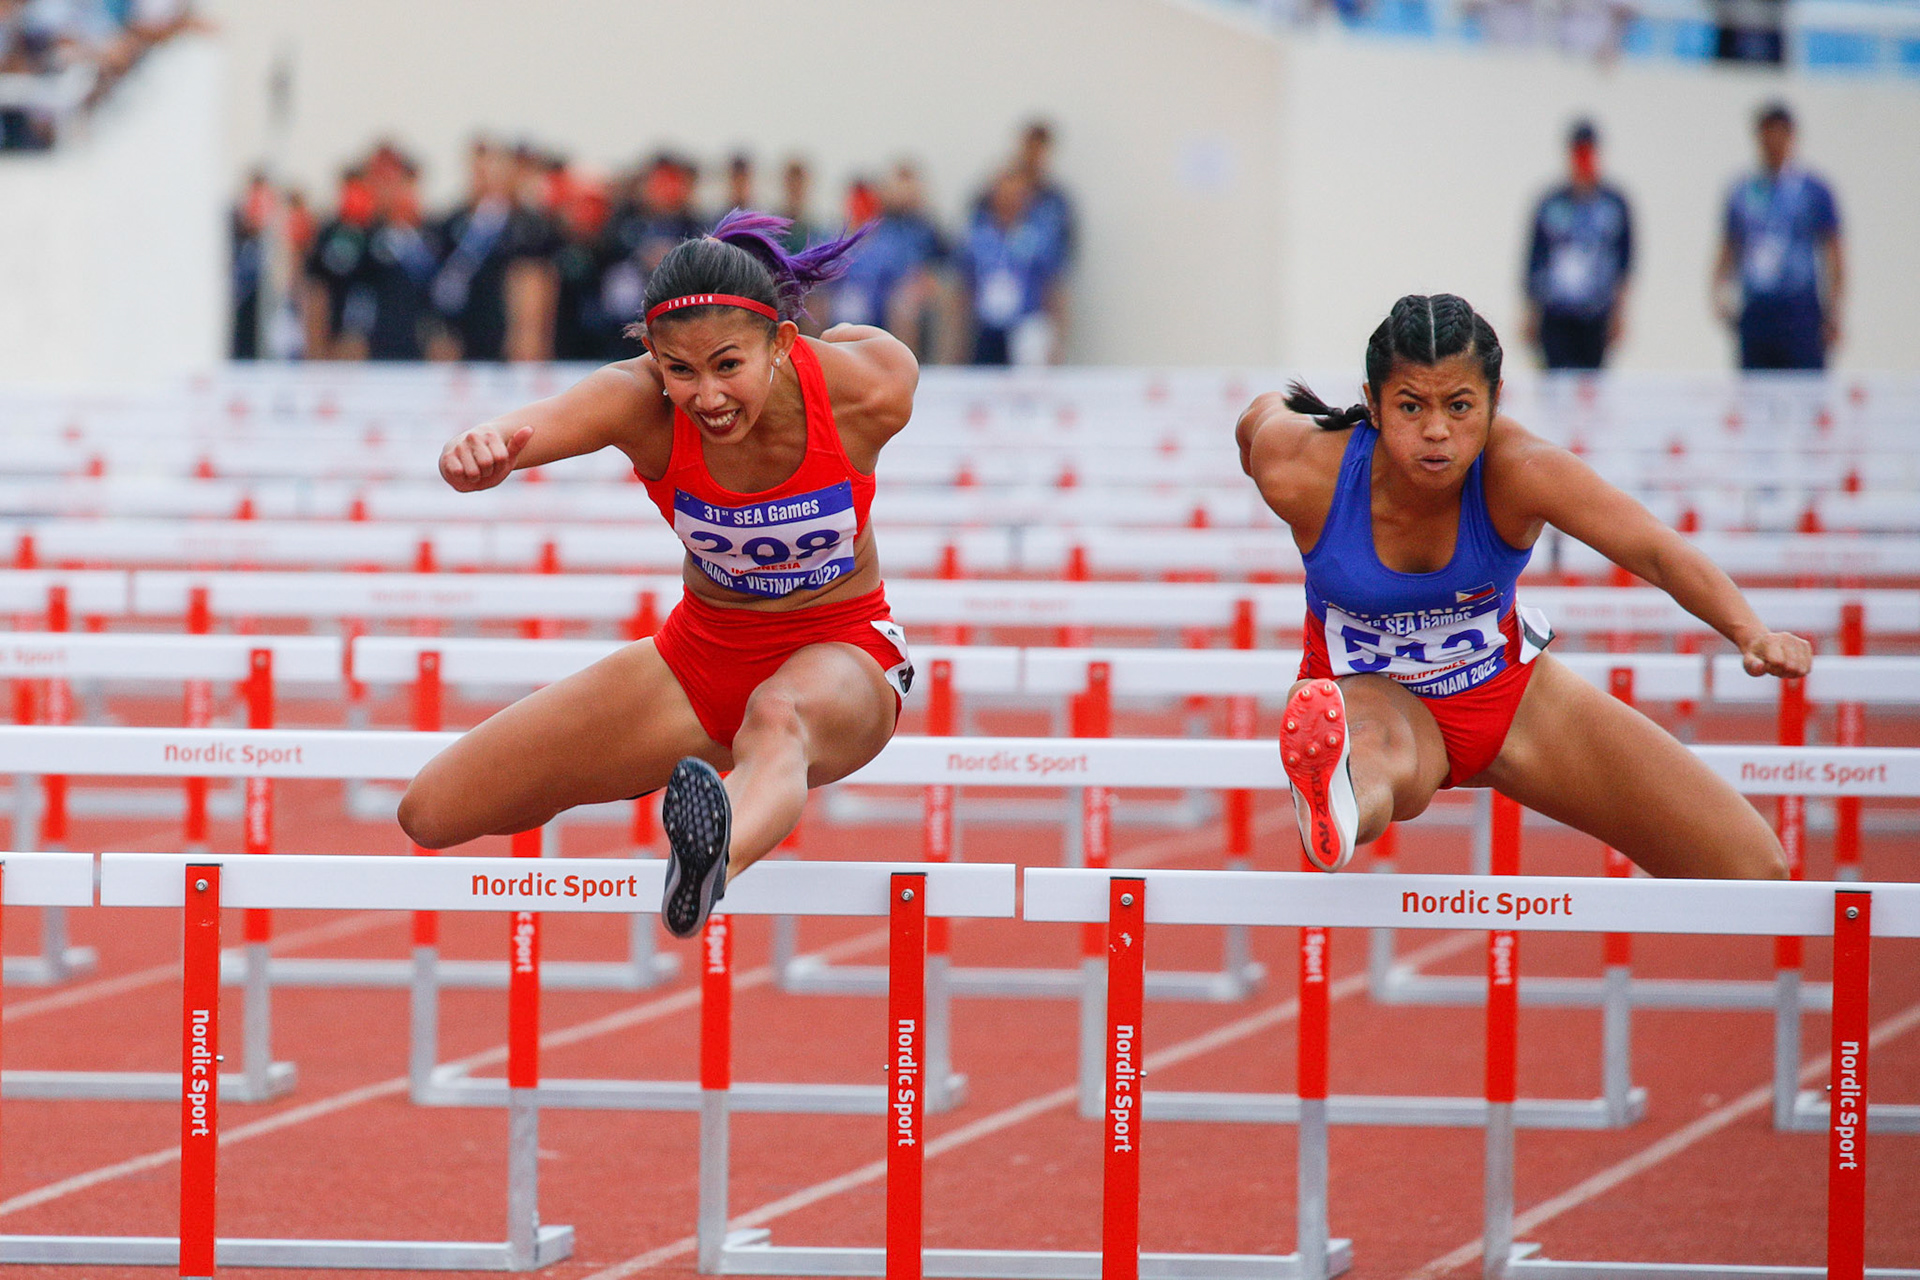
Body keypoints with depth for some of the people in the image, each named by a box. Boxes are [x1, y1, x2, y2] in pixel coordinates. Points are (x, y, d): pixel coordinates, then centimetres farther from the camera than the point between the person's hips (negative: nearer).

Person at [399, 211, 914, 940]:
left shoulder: (865, 386, -24)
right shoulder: (640, 403, -24)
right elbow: (530, 429, -45)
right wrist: (477, 455, -68)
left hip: (841, 654, -3)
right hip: (701, 654, 4)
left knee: (778, 718, -44)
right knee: (432, 815, 0)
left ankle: (721, 851, -79)